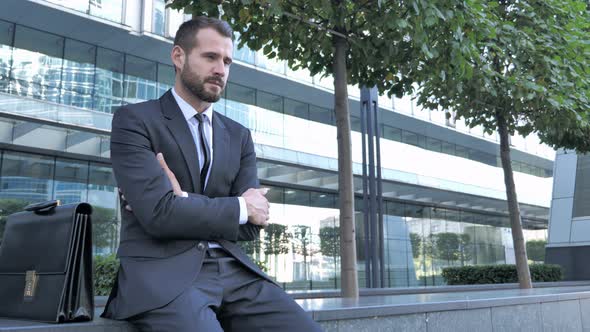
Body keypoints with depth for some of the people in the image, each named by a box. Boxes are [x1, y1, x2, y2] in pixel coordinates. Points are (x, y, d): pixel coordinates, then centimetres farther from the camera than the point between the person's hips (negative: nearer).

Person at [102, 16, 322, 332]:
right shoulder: (134, 120, 0)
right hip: (162, 273, -4)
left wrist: (185, 206, -8)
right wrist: (239, 207, -4)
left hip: (231, 270, 5)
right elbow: (159, 213, -14)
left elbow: (251, 226, 6)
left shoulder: (238, 136, 14)